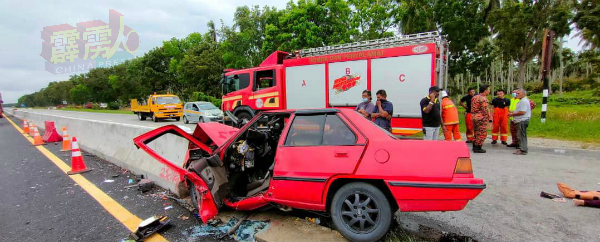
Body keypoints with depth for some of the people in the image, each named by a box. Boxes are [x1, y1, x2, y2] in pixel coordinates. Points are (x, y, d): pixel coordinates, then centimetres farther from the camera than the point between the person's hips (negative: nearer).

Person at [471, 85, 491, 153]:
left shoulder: (474, 97, 12)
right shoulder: (483, 99, -14)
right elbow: (485, 110, -18)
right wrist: (489, 119, -11)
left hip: (474, 117, 9)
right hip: (482, 118, -9)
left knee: (476, 132, 16)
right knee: (482, 134, 0)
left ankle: (475, 147, 23)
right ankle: (478, 148, 3)